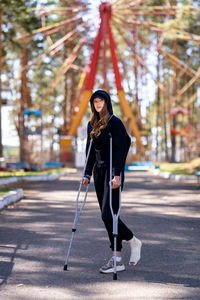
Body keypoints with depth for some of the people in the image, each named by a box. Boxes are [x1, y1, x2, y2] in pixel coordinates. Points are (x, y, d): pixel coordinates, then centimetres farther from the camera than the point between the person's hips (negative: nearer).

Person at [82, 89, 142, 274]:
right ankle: (117, 260, 11)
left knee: (108, 215, -13)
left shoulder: (115, 122, -9)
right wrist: (87, 174, 11)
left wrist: (117, 175, -22)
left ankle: (133, 241, 12)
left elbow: (120, 150, -15)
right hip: (99, 172, 8)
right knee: (106, 216, 6)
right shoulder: (92, 124, 14)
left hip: (113, 171, -8)